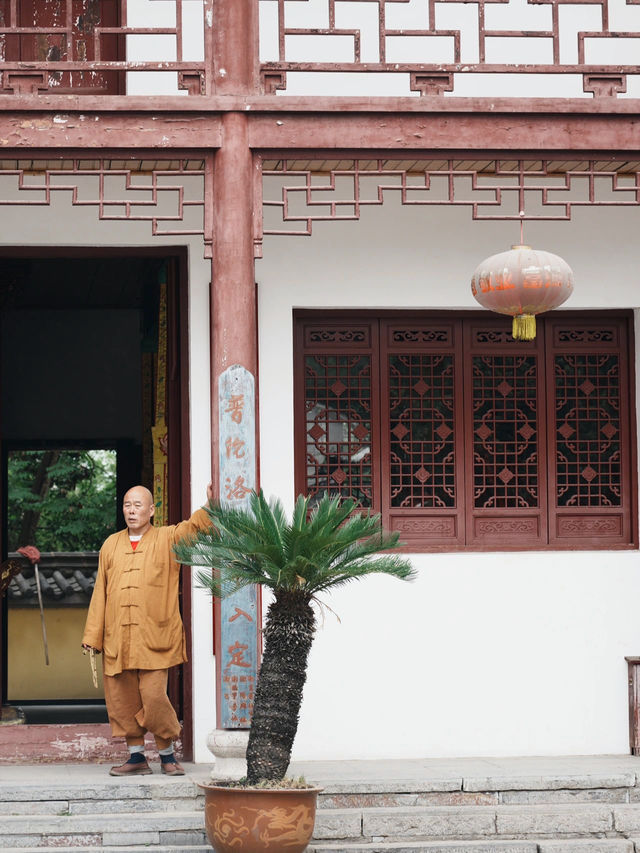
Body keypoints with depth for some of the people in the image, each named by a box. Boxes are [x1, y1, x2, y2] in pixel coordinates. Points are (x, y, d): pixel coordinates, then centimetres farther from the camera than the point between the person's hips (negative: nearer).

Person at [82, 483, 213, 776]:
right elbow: (100, 593, 14)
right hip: (117, 639, 4)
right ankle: (136, 757, 16)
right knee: (122, 699, 4)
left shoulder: (168, 539, 7)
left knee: (154, 697, -11)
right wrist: (92, 636, 9)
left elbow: (195, 526, -10)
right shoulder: (111, 545, 14)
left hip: (154, 638, -3)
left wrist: (211, 506, -31)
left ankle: (167, 755, 8)